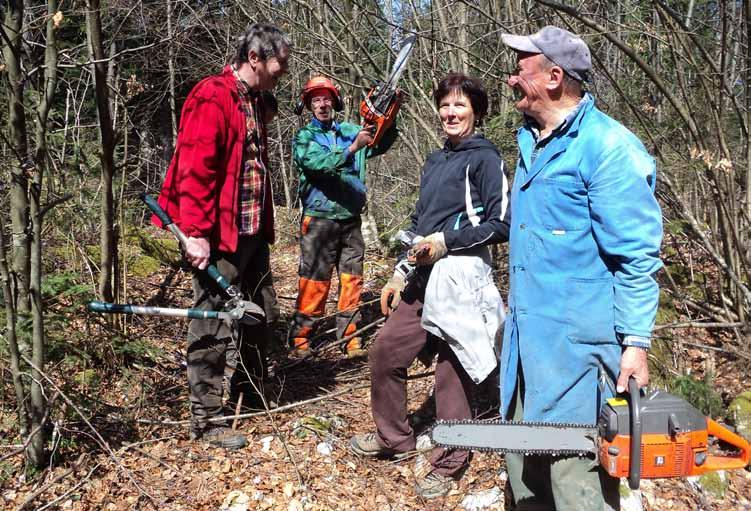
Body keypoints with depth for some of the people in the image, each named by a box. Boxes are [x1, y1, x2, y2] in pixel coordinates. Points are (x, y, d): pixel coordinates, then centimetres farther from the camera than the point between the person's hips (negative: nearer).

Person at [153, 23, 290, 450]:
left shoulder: (254, 101, 17)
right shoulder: (212, 98, -13)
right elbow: (194, 169, -20)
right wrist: (196, 232, -24)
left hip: (253, 233, 10)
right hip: (219, 237, -10)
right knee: (214, 325, -1)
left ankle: (250, 392, 37)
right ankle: (206, 418, 12)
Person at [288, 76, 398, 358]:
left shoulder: (350, 131, 11)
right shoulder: (304, 137, 0)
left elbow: (381, 144, 2)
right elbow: (319, 164, -18)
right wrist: (353, 147, -30)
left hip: (351, 218, 4)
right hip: (320, 217, -4)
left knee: (352, 279, 8)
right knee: (314, 281, -2)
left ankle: (350, 335, 18)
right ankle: (299, 337, 7)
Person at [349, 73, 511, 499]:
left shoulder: (484, 158, -4)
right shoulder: (436, 161, 18)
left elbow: (501, 224, -12)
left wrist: (445, 242, -14)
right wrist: (399, 275, 18)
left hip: (461, 280, -8)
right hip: (423, 280, 8)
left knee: (452, 372, 0)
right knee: (386, 351, 13)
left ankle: (449, 466, 18)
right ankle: (394, 436, 32)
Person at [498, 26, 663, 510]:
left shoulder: (608, 147, -15)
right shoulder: (532, 142, 12)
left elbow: (637, 256, -17)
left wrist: (637, 343, -19)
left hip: (576, 343, -9)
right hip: (526, 337, 9)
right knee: (524, 468, 19)